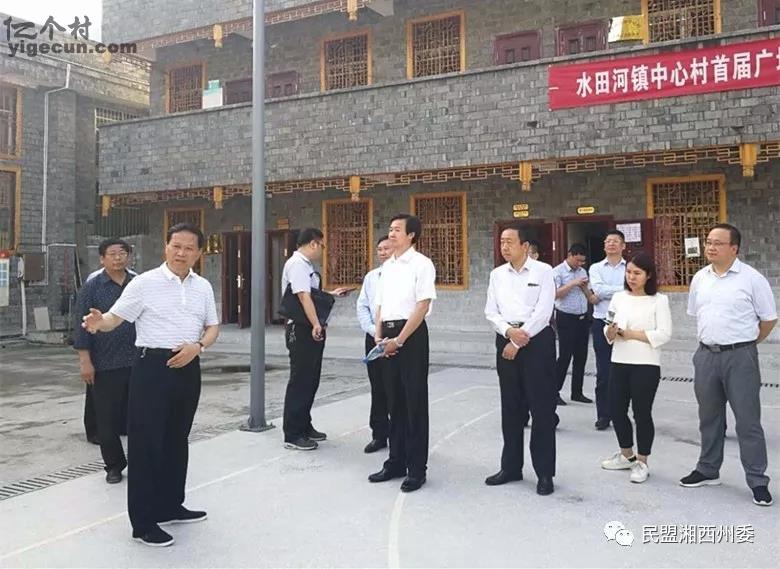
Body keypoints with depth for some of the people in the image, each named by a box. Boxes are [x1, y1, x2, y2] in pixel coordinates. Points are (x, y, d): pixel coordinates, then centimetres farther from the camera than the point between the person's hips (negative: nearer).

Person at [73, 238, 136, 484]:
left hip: (137, 363, 2)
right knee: (108, 418, 6)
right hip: (105, 365, -2)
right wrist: (85, 361, -9)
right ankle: (114, 465, 21)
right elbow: (83, 326, -3)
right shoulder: (92, 288, 0)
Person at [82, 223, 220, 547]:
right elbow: (115, 317, -8)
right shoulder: (145, 283, -6)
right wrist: (99, 322, -31)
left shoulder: (203, 287, 8)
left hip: (188, 367, 5)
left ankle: (171, 506, 31)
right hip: (153, 365, -5)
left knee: (177, 439, 16)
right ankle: (143, 521, 9)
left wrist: (197, 346, -7)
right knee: (146, 442, -1)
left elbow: (213, 327, 12)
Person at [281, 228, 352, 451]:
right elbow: (303, 296, -25)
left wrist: (332, 294, 26)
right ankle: (293, 435, 6)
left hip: (312, 330, 10)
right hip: (302, 330, -10)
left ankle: (304, 427, 29)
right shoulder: (297, 264, -15)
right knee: (300, 381, -3)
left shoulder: (306, 265, 15)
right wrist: (316, 324, -32)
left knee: (311, 380, 17)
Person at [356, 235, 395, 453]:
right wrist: (372, 330, -2)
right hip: (374, 338, 5)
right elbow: (362, 307, 12)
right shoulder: (370, 277, 13)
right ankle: (379, 435, 19)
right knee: (377, 389, 10)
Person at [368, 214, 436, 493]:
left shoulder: (421, 264, -7)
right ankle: (396, 462, 25)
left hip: (411, 334, -7)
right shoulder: (387, 266, 15)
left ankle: (416, 468, 11)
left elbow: (423, 304, -14)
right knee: (394, 401, 14)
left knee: (415, 402, 1)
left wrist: (399, 339, -16)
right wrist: (378, 336, 2)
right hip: (388, 335, 7)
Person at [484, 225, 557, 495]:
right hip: (505, 341, 5)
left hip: (537, 341, -4)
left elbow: (543, 312, -11)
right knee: (511, 408, 12)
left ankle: (544, 472, 10)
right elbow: (491, 311, 7)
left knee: (542, 408, 0)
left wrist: (519, 342, -12)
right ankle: (511, 467, 23)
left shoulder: (543, 271, -4)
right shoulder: (497, 274, 10)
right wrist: (509, 331, -13)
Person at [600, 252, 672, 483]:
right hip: (619, 362, 5)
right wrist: (611, 332, -14)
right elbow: (607, 333, 9)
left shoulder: (659, 300, -4)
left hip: (646, 365, -5)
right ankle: (627, 455, 31)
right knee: (616, 410, 10)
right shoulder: (619, 297, 9)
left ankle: (642, 462, 17)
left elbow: (664, 334, -13)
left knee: (642, 412, 2)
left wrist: (631, 334, -15)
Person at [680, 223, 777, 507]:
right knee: (709, 417, 15)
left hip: (739, 357, -5)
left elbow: (769, 318, -2)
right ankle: (708, 470, 28)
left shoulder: (752, 278, -9)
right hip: (706, 355, 5)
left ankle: (758, 481, 10)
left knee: (748, 420, 0)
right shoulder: (700, 278, 7)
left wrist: (746, 342, 5)